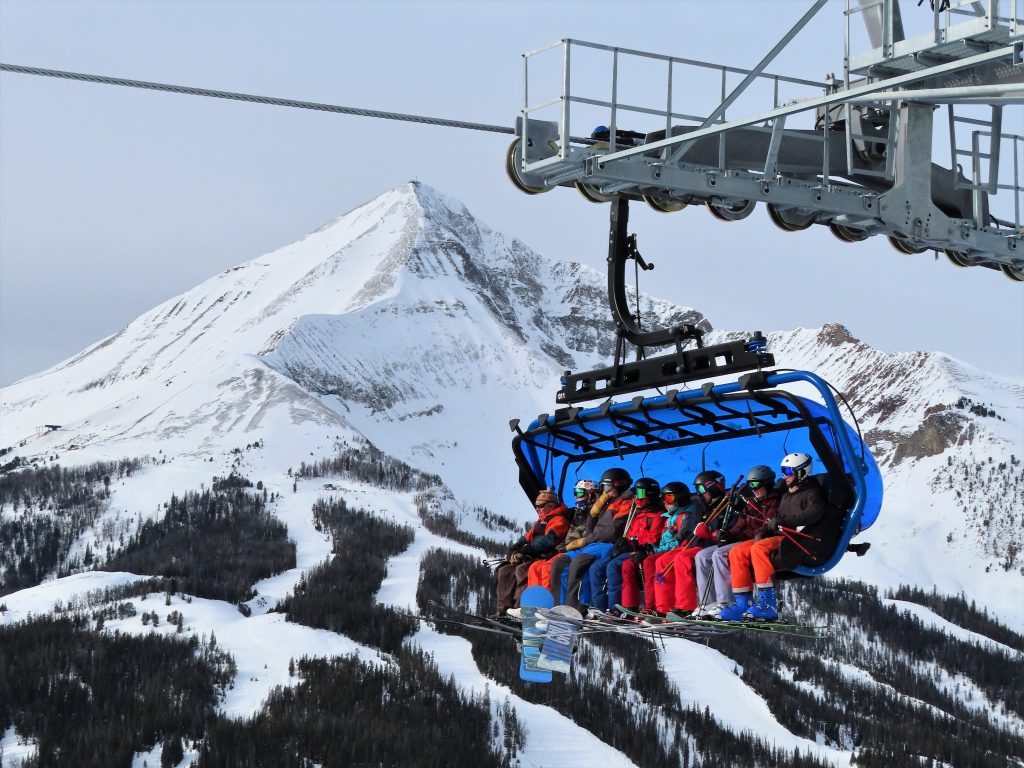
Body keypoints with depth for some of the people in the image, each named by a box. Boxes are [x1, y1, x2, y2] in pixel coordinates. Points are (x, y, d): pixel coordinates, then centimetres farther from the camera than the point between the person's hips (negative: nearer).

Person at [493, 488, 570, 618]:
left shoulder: (559, 521, -4)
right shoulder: (541, 522, 28)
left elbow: (547, 540, -19)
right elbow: (527, 538, 23)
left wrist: (526, 550, -22)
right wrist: (514, 550, 3)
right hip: (532, 557, 10)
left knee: (522, 570, -34)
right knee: (505, 570, -2)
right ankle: (504, 608, -11)